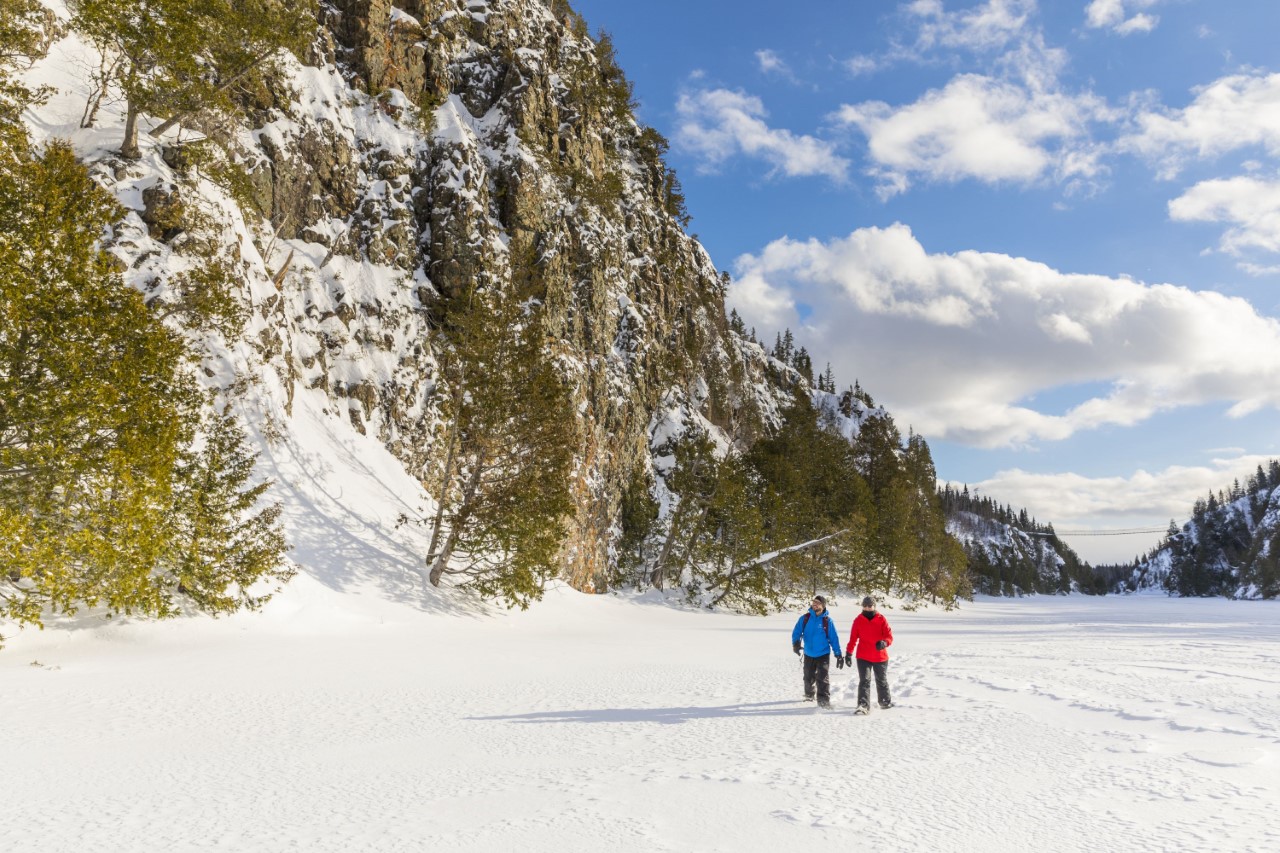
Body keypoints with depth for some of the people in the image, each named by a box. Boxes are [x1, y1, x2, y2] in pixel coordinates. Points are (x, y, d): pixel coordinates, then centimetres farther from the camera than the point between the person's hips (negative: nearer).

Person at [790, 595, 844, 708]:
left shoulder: (828, 620, -7)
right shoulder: (805, 618, -3)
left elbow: (834, 638, -3)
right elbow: (797, 632, -3)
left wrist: (838, 655, -5)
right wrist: (796, 642, -24)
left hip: (823, 654, -3)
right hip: (808, 654, 3)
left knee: (823, 678, -14)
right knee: (808, 677, 17)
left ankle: (824, 701, -12)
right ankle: (809, 695, 41)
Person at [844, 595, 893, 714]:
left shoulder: (881, 619, -4)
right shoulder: (858, 620, -1)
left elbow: (889, 636, -10)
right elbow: (853, 638, 2)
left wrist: (884, 642, -32)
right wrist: (848, 653, 0)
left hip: (880, 657, 1)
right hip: (863, 657, -1)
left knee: (881, 681, 19)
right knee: (864, 681, -11)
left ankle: (885, 701, 38)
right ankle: (863, 705, -16)